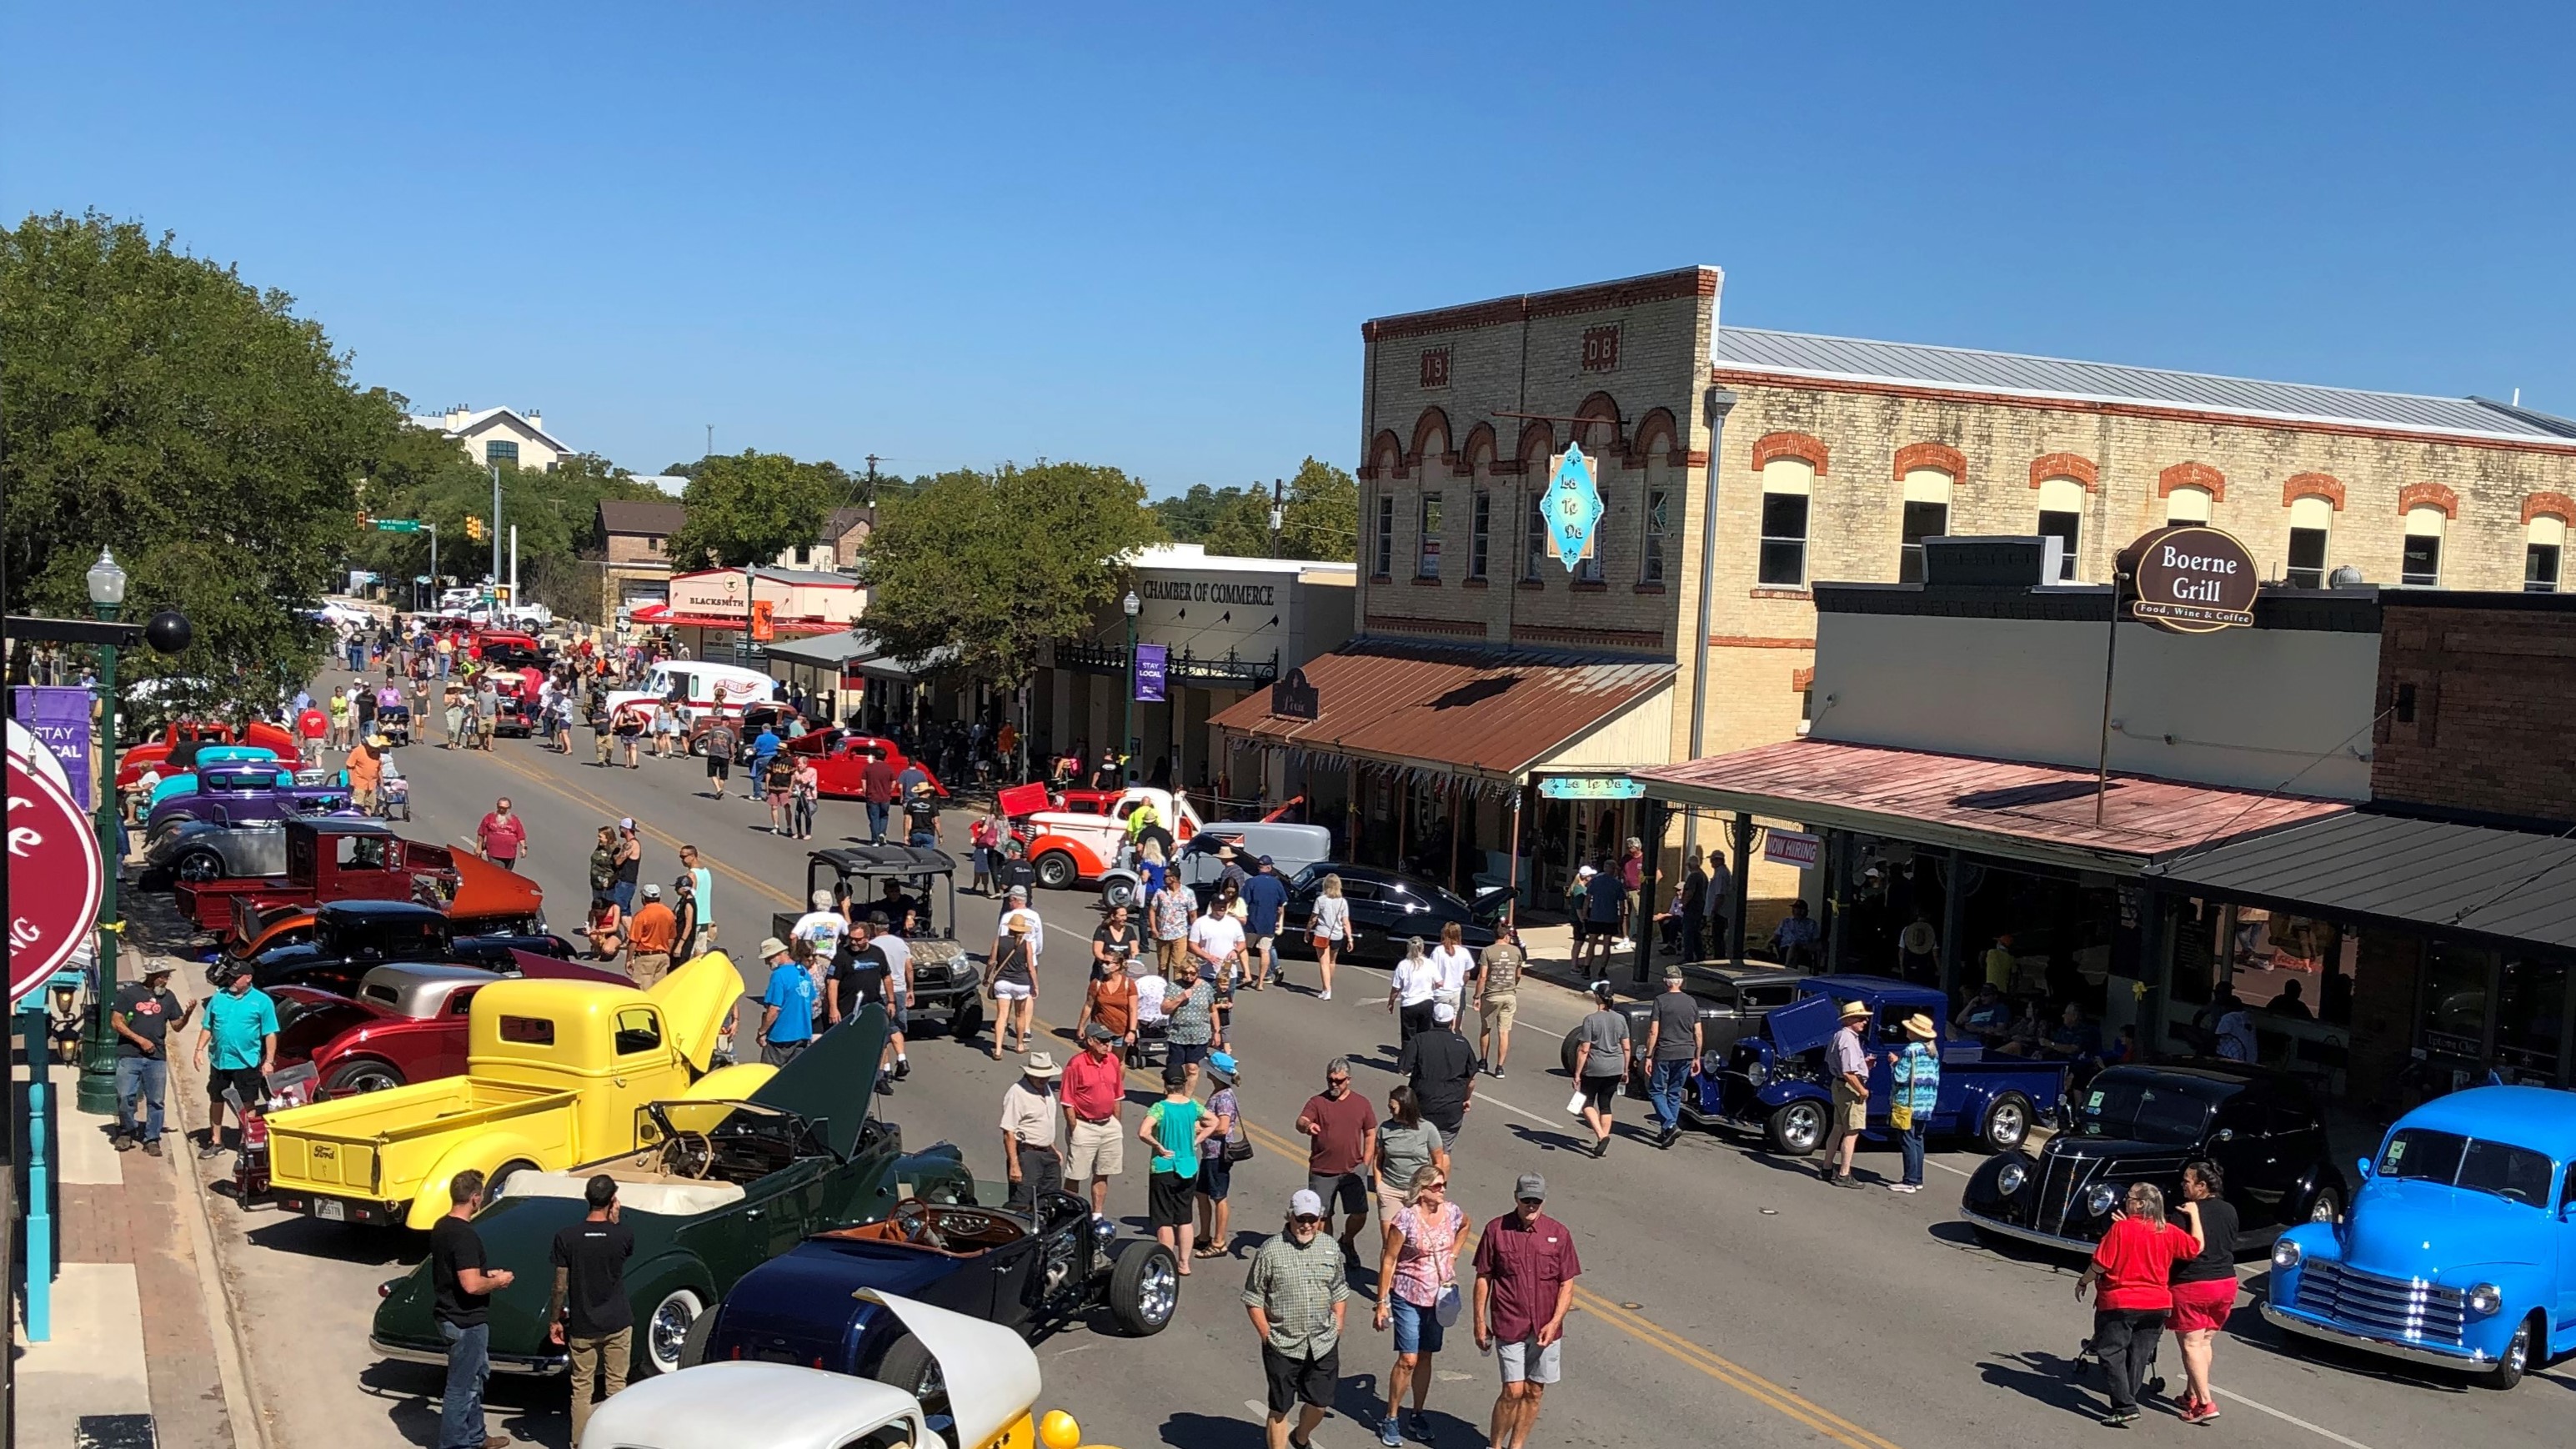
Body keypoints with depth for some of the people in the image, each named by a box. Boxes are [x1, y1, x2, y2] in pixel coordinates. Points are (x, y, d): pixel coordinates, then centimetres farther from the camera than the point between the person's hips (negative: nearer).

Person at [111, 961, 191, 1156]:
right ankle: (126, 1131, 16)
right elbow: (116, 1023, -2)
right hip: (129, 1055, -2)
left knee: (155, 1100, 1)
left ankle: (152, 1139, 10)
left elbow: (177, 1025, 14)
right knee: (124, 1097, -7)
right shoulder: (129, 993, 1)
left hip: (157, 1057, 3)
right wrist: (140, 1040, -9)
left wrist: (188, 1013, -7)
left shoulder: (168, 997, 12)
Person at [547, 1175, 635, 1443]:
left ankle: (580, 1444, 13)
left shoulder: (567, 1237, -11)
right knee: (616, 1386, 10)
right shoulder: (624, 1234, -12)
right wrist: (614, 1221, 3)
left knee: (581, 1389, 10)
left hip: (582, 1327, 0)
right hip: (618, 1324, 0)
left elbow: (561, 1286, -7)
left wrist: (554, 1320, 5)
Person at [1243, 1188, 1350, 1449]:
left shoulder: (1330, 1248, 3)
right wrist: (1267, 1334, -8)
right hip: (1283, 1346, -4)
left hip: (1324, 1344, 4)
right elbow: (1253, 1298, -5)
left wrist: (1337, 1327, 7)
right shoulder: (1271, 1250, -11)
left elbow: (1340, 1291, 15)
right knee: (1280, 1408, 6)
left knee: (1319, 1402, 14)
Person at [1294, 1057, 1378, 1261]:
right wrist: (1307, 1125, -44)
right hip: (1322, 1172, -1)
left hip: (1353, 1170, 1)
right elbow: (1300, 1122, -20)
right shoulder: (1317, 1102, -3)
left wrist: (1365, 1163, 2)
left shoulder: (1361, 1103, 5)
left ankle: (1347, 1241, 30)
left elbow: (1371, 1134, 10)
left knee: (1360, 1214, 0)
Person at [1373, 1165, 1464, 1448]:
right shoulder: (1406, 1218, -19)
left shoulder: (1451, 1212, -4)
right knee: (1408, 1359, -5)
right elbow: (1389, 1260, -13)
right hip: (1409, 1297, -5)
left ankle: (1418, 1415, 28)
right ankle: (1390, 1420, 9)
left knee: (1425, 1357, 14)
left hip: (1440, 1295, 5)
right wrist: (1382, 1302, -12)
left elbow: (1465, 1226, 22)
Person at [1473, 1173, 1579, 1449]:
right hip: (1509, 1327, -2)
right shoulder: (1496, 1230, -5)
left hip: (1546, 1329, 2)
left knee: (1534, 1393, 10)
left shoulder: (1558, 1233, -1)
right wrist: (1480, 1322, 1)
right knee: (1513, 1392, -6)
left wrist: (1554, 1323, -9)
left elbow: (1567, 1284, 2)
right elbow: (1483, 1278, 1)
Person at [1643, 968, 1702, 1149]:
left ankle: (1670, 1125, -12)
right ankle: (1666, 1133, 16)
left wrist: (1648, 1056, -5)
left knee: (1656, 1090, 7)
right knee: (1674, 1094, 14)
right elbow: (1698, 1033, 8)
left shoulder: (1660, 1000, -8)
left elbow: (1653, 1032, -11)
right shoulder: (1692, 1002, 6)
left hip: (1664, 1054, -5)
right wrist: (1697, 1058, 17)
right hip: (1686, 1055, 5)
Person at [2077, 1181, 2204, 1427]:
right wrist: (2194, 1215, 18)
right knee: (2138, 1356, 15)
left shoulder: (2121, 1228, -15)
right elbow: (2196, 1247, 13)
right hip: (2158, 1305, 5)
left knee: (2111, 1354, 1)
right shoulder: (2170, 1232, -1)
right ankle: (2128, 1400, 22)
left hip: (2119, 1303, -5)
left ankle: (2125, 1407, -9)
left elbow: (2100, 1264, -15)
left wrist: (2083, 1282, 1)